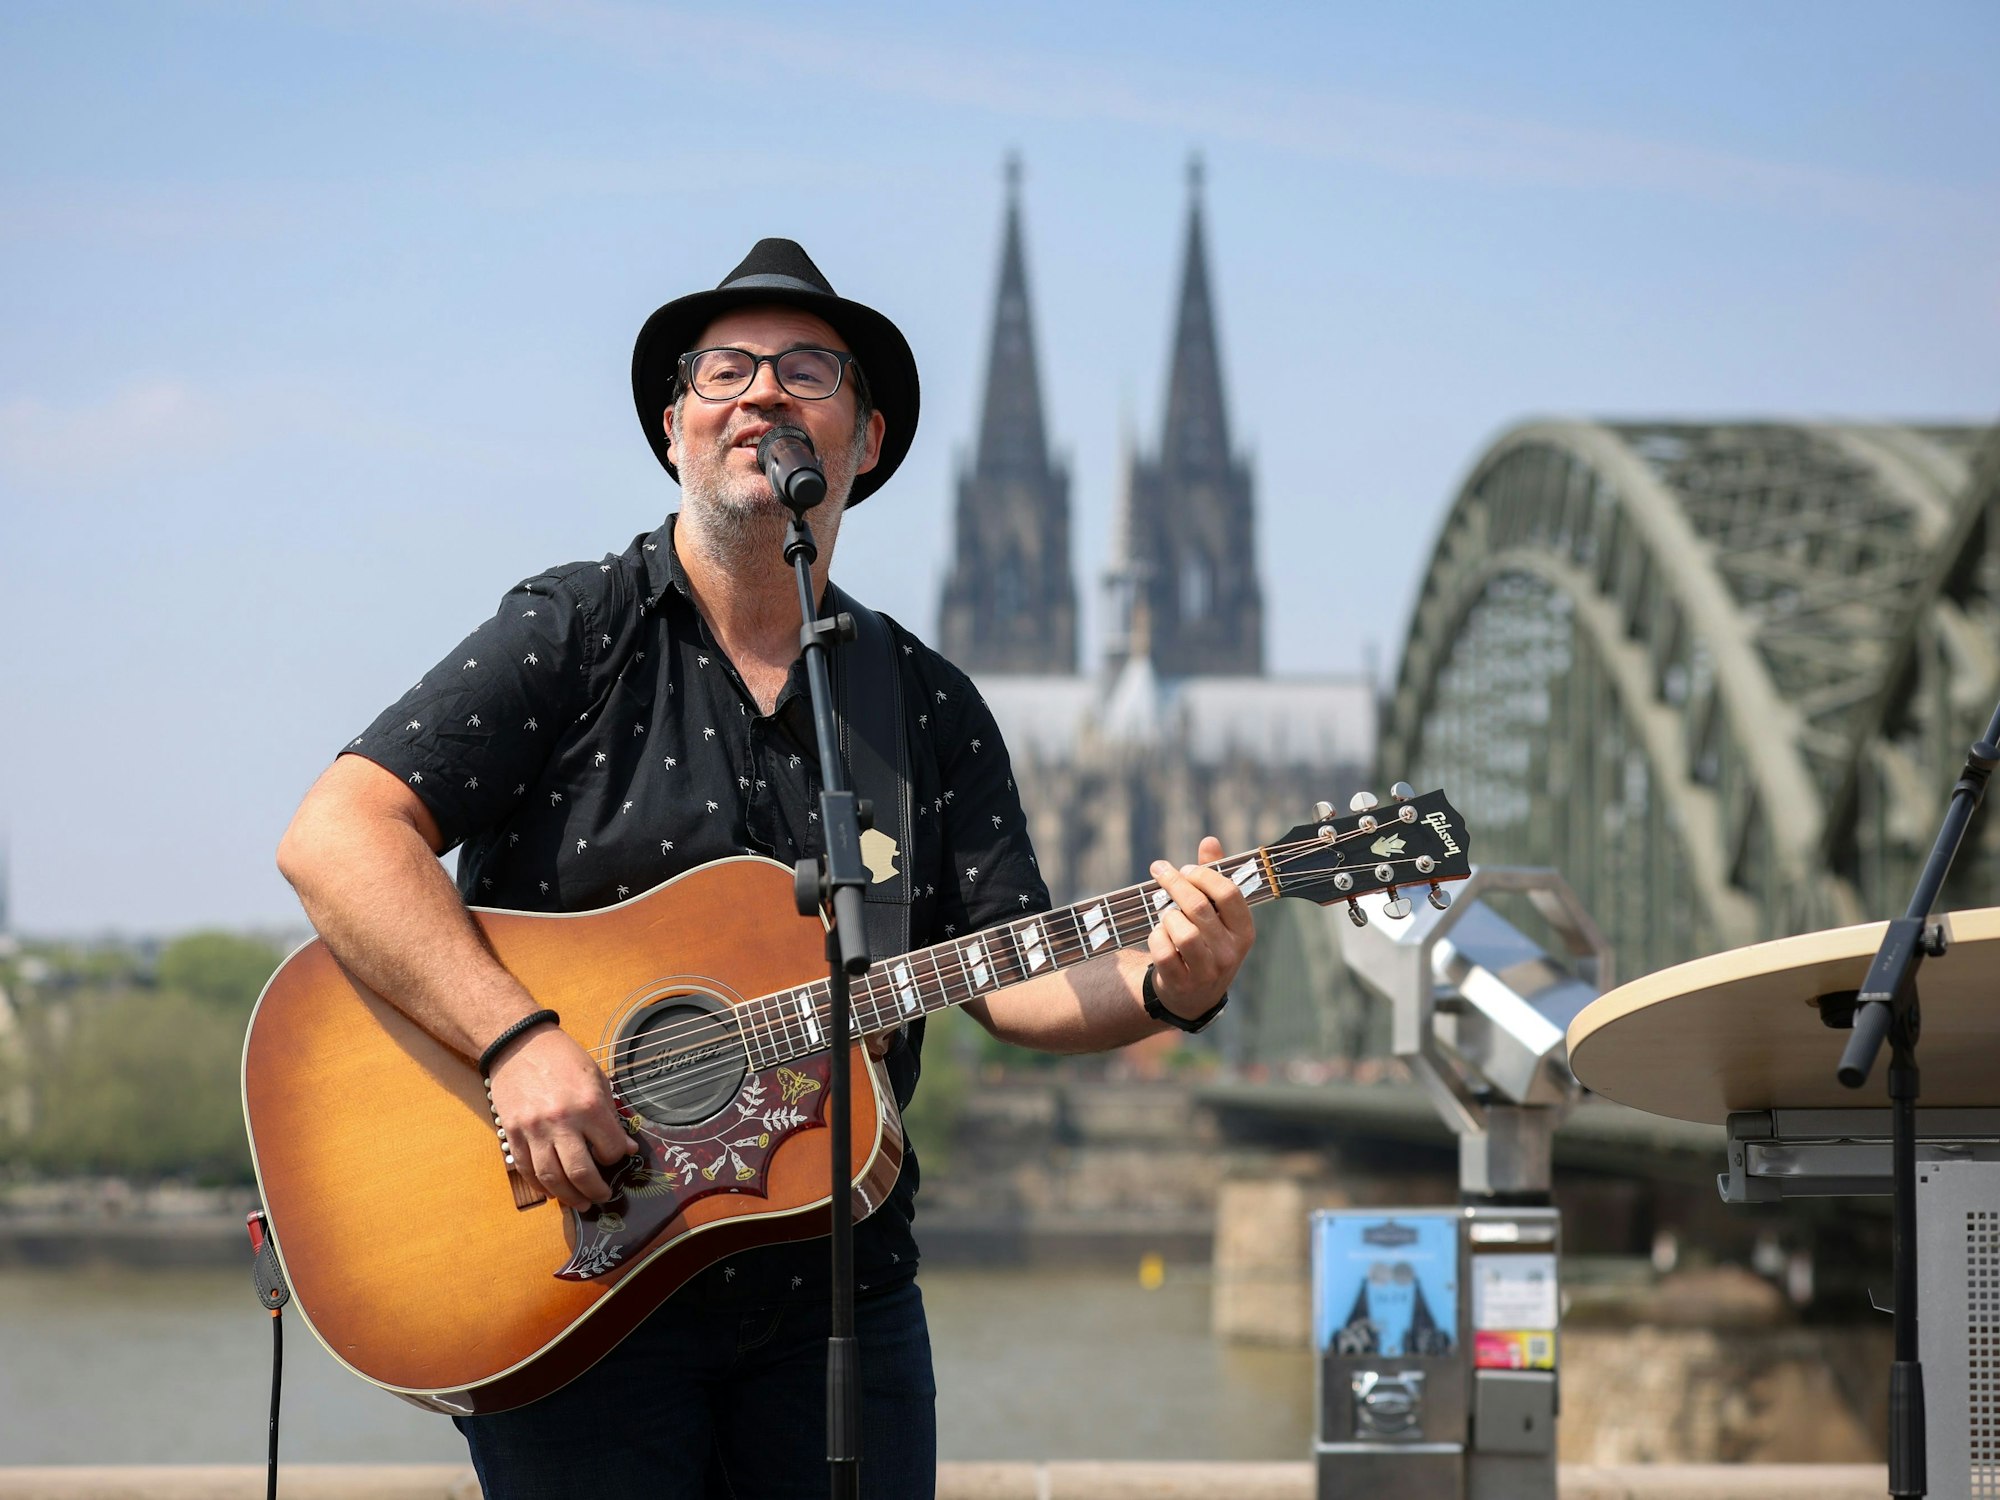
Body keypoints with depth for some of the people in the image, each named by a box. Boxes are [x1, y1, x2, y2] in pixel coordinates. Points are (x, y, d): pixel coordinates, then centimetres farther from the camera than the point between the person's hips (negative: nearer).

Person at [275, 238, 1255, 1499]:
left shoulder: (931, 707, 9)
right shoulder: (571, 637, -3)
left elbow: (1011, 975, 5)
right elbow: (335, 837, -13)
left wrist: (1163, 989, -16)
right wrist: (519, 1041, -25)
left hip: (833, 1288, 4)